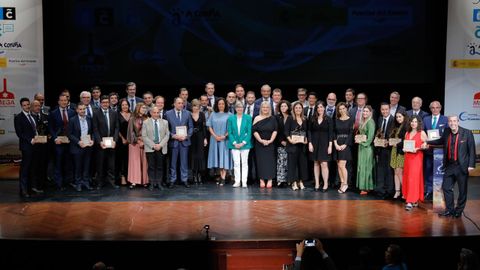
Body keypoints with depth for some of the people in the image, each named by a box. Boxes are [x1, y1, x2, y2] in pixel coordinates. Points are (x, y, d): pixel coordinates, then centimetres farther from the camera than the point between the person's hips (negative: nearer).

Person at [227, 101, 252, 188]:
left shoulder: (248, 118, 1)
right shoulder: (231, 118, 4)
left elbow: (249, 132, -2)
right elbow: (229, 132, 3)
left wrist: (243, 142, -10)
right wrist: (234, 143, -7)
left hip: (245, 144, -1)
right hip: (234, 144, 1)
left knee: (244, 163, 3)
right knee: (236, 163, 1)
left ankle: (244, 182, 7)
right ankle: (237, 181, 7)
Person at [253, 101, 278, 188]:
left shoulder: (273, 119, 4)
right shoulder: (257, 118, 2)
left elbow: (275, 131, 0)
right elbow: (254, 131, -4)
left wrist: (270, 140, -11)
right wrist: (261, 140, -13)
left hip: (270, 143, 0)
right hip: (259, 143, 0)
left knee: (270, 161, -2)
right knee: (260, 161, 0)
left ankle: (269, 180, 0)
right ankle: (261, 180, 3)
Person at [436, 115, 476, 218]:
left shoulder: (467, 133, -9)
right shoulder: (446, 132, 4)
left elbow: (472, 150, -8)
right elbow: (441, 141, 24)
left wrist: (471, 165, -14)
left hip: (462, 166, -5)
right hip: (449, 166, 5)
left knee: (462, 190, 6)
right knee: (446, 187, 8)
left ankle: (459, 211, 20)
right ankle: (449, 210, 20)